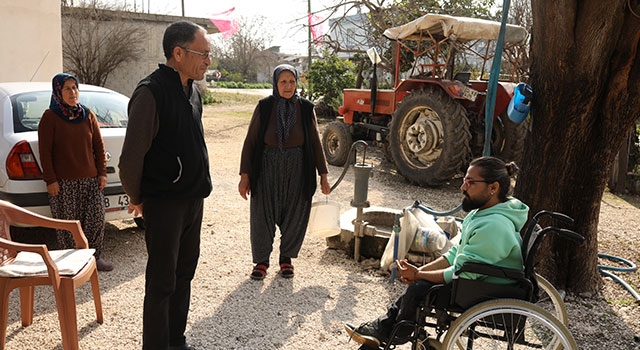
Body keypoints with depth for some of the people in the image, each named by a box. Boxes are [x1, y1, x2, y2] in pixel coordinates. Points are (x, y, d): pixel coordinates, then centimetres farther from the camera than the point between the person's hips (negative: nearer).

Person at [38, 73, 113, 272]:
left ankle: (95, 256, 16)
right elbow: (45, 152, -4)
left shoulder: (88, 115, 10)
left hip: (91, 180, 4)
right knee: (68, 224, 1)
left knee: (97, 219, 3)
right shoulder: (50, 117, -1)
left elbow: (99, 146, 11)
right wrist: (50, 180, -9)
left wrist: (102, 173, 6)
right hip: (63, 182, -3)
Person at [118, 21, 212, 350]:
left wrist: (198, 188, 15)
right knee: (162, 282, 2)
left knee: (183, 274, 17)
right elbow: (132, 155, -18)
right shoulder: (151, 91, -18)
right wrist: (137, 197, -5)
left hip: (193, 199, 8)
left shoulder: (192, 91, 9)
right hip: (164, 203, -8)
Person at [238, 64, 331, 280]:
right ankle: (261, 260, 26)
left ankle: (286, 258, 31)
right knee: (262, 216, 6)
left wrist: (323, 176, 4)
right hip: (267, 170, -1)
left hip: (297, 172, 1)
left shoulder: (306, 108, -2)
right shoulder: (264, 107, -5)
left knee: (294, 217, 10)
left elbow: (315, 143, 4)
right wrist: (245, 176, -5)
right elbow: (250, 141, -2)